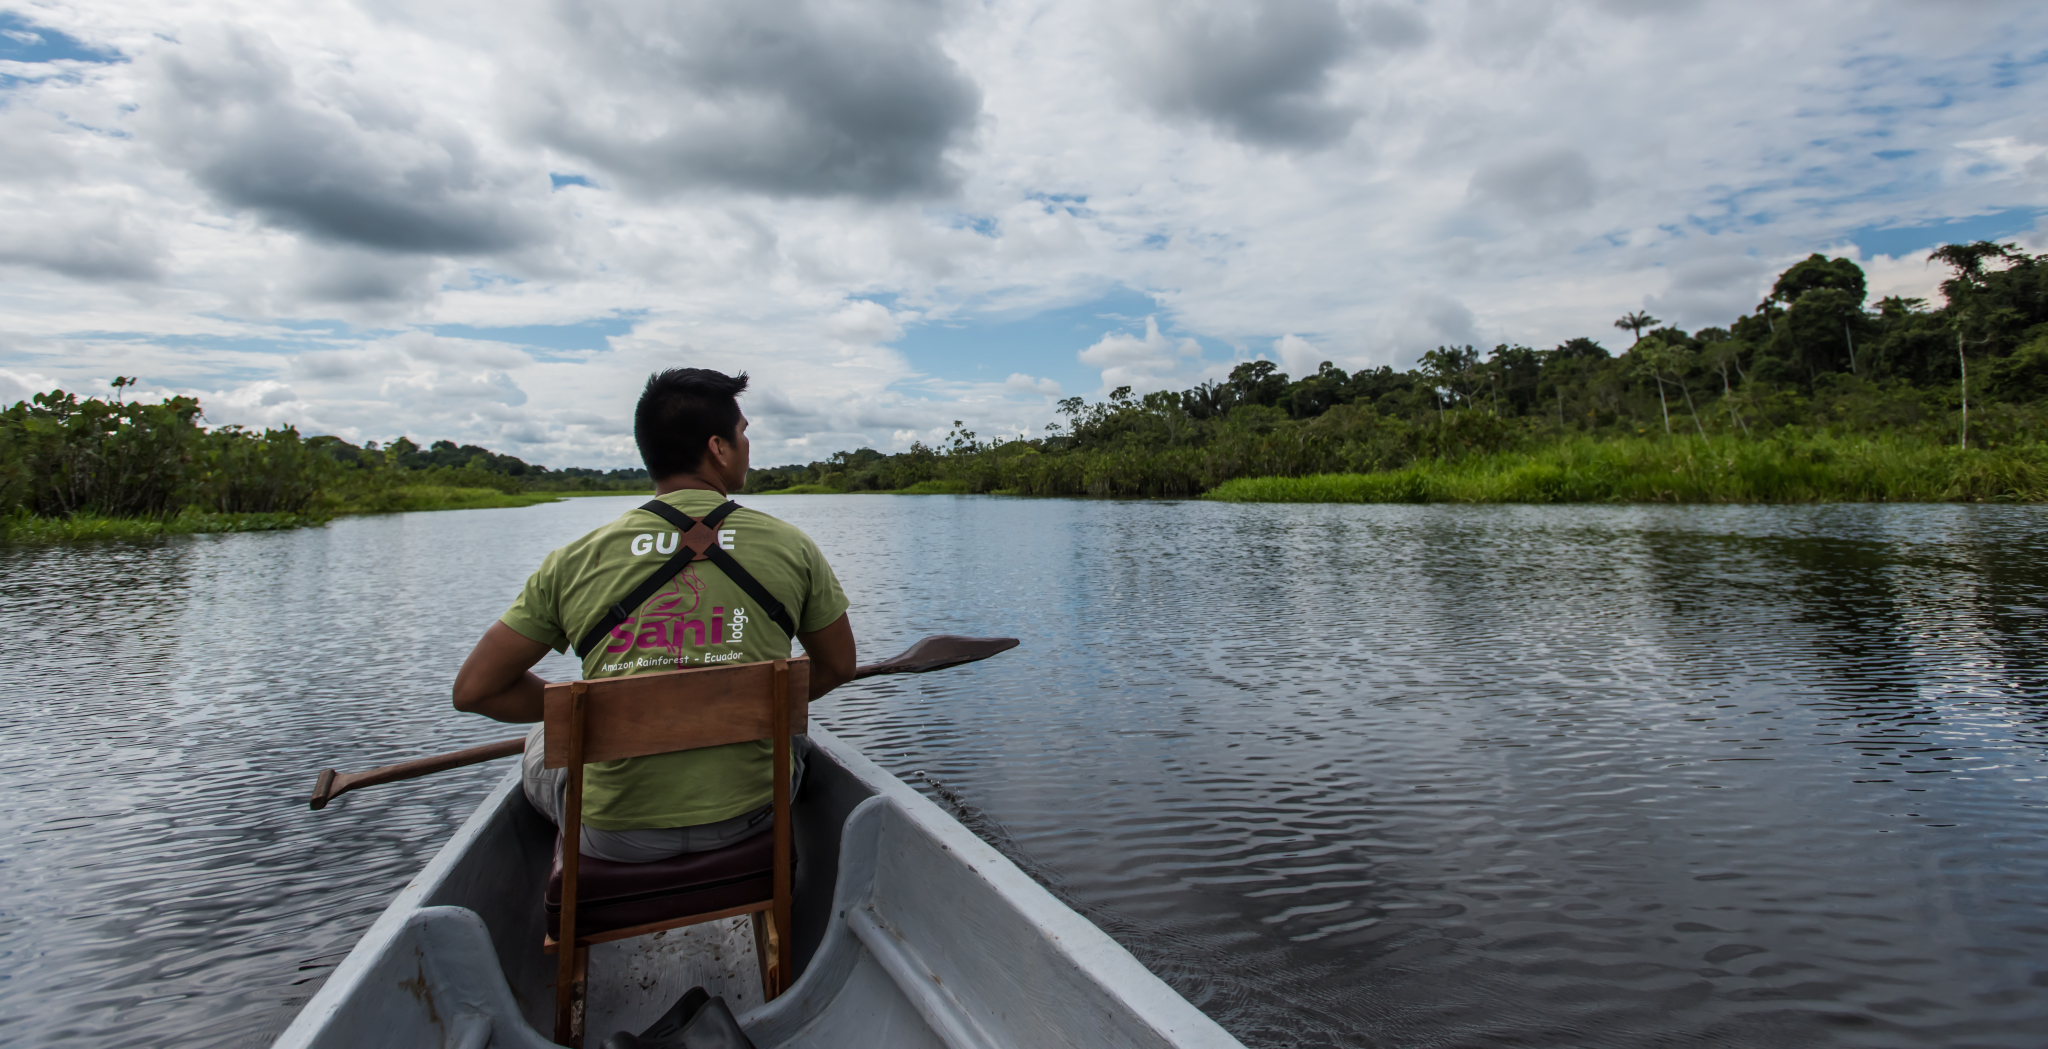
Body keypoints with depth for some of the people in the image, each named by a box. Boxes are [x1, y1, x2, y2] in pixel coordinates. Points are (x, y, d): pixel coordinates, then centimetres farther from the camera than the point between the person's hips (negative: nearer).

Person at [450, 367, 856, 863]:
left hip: (616, 835, 0)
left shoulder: (575, 561, -6)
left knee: (543, 742, 31)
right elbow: (837, 669, 5)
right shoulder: (790, 547, -6)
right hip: (749, 820, 1)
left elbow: (474, 690, 0)